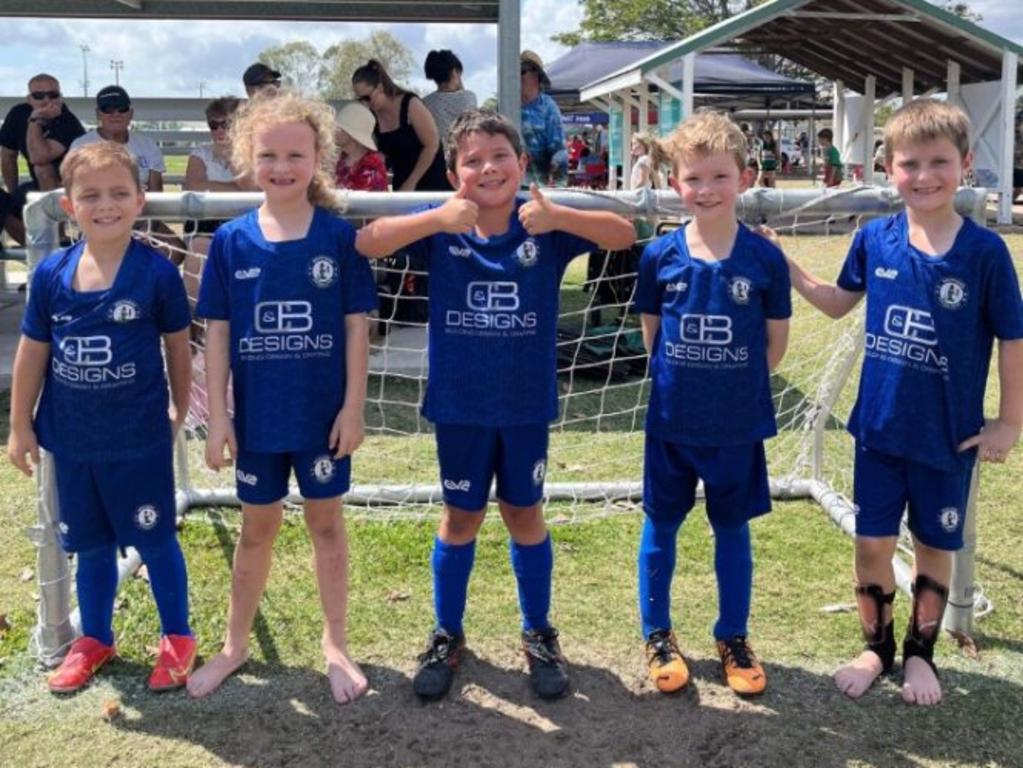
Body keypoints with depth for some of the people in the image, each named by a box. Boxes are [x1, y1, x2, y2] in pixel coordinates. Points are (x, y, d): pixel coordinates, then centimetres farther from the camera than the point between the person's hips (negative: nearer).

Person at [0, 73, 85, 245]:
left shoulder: (69, 124, -26)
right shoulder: (18, 114, -7)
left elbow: (38, 157, -40)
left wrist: (35, 120, -31)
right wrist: (15, 195, 8)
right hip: (42, 186, 7)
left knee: (43, 168, -32)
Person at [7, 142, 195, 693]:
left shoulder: (157, 273, -13)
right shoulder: (51, 274, -4)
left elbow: (177, 346, -1)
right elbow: (32, 352, 4)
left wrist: (179, 413, 7)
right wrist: (20, 426, 8)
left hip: (140, 441, -3)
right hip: (72, 440, 4)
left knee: (155, 540, 10)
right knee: (90, 544, 19)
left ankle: (177, 639, 28)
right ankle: (94, 640, 37)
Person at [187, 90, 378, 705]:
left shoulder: (340, 236, -7)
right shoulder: (231, 241, -3)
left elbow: (356, 326, -5)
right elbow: (217, 332, -1)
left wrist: (353, 407, -8)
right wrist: (218, 417, -3)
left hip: (323, 413, -1)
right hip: (257, 414, 2)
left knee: (327, 523, 13)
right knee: (257, 528, 16)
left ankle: (336, 643, 29)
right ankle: (236, 644, 32)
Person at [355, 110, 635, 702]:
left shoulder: (546, 225, -7)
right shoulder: (441, 227, -8)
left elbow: (623, 235, -16)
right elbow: (367, 243, -19)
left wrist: (557, 218, -33)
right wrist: (437, 219, -34)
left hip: (527, 402, 0)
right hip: (460, 404, 0)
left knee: (524, 515, 14)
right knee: (461, 518, 13)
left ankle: (539, 635, 32)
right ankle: (447, 637, 31)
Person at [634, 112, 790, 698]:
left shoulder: (764, 259, -8)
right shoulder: (661, 257, -6)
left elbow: (776, 341, 1)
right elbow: (651, 332, 5)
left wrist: (737, 386, 1)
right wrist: (681, 380, 2)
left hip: (738, 425, 0)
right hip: (672, 422, 1)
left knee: (733, 528, 13)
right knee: (662, 526, 11)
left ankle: (734, 638, 30)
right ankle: (658, 636, 29)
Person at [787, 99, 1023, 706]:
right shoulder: (875, 239, -5)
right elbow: (839, 303, 12)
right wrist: (783, 265, 2)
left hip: (948, 435, -2)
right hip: (879, 427, 2)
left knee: (935, 545, 14)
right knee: (872, 543, 9)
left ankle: (921, 652, 35)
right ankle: (878, 646, 32)